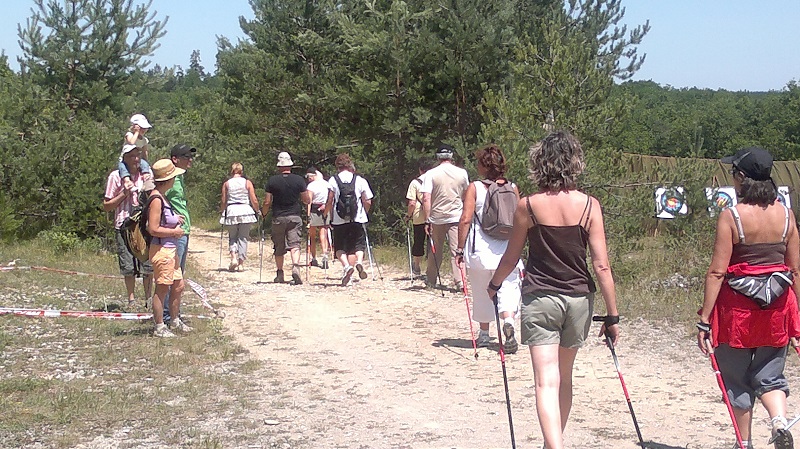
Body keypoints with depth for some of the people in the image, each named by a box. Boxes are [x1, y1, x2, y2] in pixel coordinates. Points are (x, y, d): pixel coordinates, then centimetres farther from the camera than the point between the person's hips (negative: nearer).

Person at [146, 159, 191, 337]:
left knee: (178, 286, 17)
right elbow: (153, 229, -22)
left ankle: (175, 321, 30)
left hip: (171, 249, 10)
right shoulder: (156, 199, -18)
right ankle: (159, 327, 6)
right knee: (162, 289, -2)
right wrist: (174, 231, -13)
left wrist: (175, 219, 13)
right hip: (161, 249, -10)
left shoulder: (163, 197, 13)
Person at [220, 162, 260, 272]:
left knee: (232, 237, 15)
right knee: (243, 238, 7)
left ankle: (234, 257, -7)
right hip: (246, 211, -1)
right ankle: (241, 263, 6)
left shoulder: (226, 184, 4)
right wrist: (257, 210, 14)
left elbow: (224, 202, 5)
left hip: (231, 211, 1)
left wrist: (223, 213, 19)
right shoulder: (247, 183, 2)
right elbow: (254, 201, -1)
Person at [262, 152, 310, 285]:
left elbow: (267, 202, -3)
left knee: (279, 247, 11)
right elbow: (307, 200, 2)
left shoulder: (272, 180, -4)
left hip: (278, 218, 0)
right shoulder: (299, 180, -2)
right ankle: (295, 266, -26)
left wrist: (263, 214, 15)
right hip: (294, 217, 0)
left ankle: (280, 274, 19)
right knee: (294, 244, -3)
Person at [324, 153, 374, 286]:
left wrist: (325, 215, 11)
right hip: (358, 220, 1)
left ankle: (346, 266, -16)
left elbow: (329, 201, -4)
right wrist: (363, 214, 20)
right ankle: (359, 261, -18)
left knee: (339, 248, 9)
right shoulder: (360, 180, 2)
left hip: (339, 220, -1)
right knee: (358, 245, 10)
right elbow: (367, 202, 3)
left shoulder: (333, 180, 0)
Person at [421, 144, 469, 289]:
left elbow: (426, 198, -12)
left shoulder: (431, 174, -5)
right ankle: (460, 281, -9)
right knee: (457, 250, -1)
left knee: (436, 251, 13)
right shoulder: (462, 173, 1)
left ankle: (431, 280, 23)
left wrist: (428, 220, -10)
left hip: (437, 218, 0)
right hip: (456, 217, 0)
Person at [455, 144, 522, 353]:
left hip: (481, 250, -1)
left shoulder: (474, 188, -5)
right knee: (508, 289, 1)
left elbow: (465, 220, -10)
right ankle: (509, 321, -27)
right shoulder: (512, 188, 3)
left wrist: (460, 249, -4)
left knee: (482, 292, 13)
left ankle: (484, 334, 24)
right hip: (507, 249, 1)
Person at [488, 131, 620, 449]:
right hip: (578, 299, 2)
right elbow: (601, 266, -7)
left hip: (539, 299, -2)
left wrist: (494, 284, 25)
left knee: (547, 382, -9)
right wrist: (612, 315, 0)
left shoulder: (527, 206, -7)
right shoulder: (589, 205, -6)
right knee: (564, 377, 20)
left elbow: (510, 257, 4)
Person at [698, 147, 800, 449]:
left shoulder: (731, 217, -12)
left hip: (738, 306, -4)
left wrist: (704, 319, -11)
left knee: (737, 380, 12)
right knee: (769, 377, 15)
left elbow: (717, 271, -14)